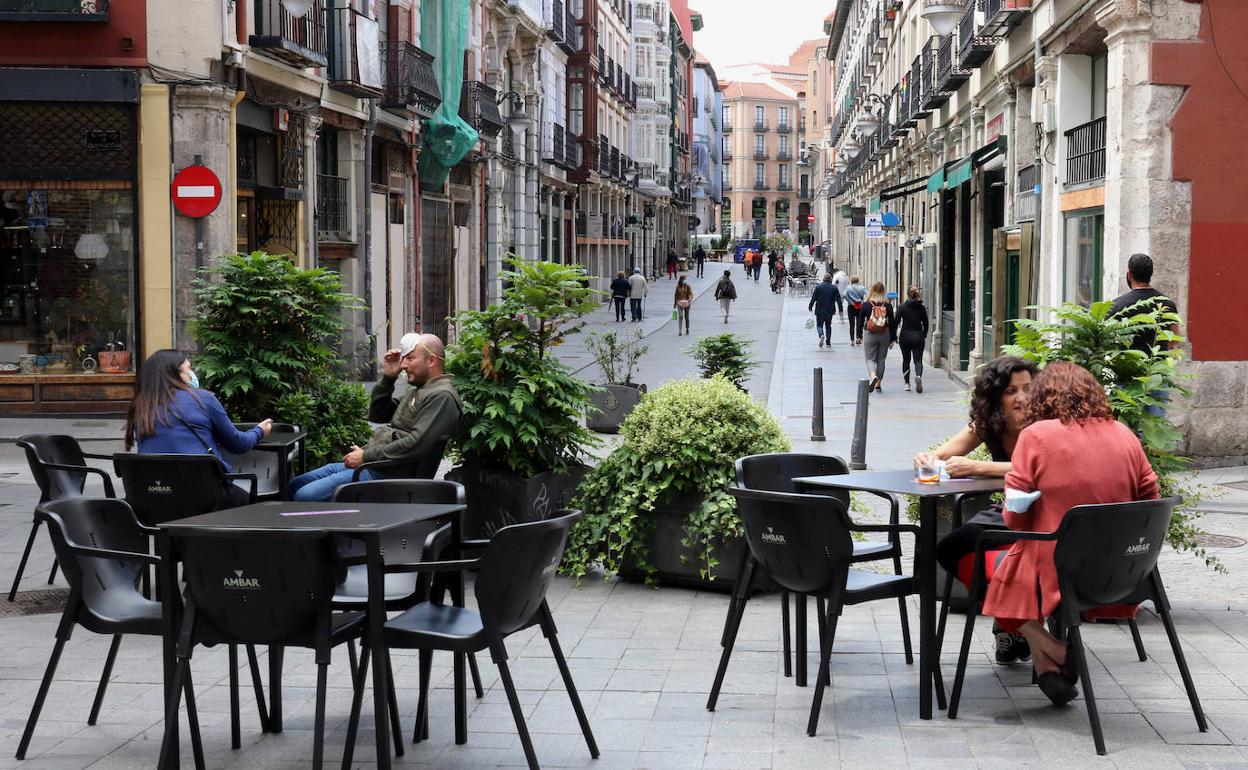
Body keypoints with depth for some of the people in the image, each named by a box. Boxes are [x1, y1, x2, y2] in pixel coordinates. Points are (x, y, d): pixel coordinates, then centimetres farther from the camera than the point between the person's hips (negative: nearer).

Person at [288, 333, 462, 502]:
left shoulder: (441, 396, -14)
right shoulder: (418, 390, 19)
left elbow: (416, 444, -25)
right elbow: (376, 415, 23)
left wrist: (366, 456, -17)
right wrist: (388, 378, 8)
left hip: (386, 474, -11)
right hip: (367, 464, 11)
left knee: (304, 497, -20)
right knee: (294, 486, 11)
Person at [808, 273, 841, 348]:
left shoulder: (818, 287, -7)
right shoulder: (834, 288, -2)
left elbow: (814, 298, -5)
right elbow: (838, 299, 1)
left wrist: (810, 306, 7)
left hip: (820, 310, -2)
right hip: (830, 311, 2)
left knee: (819, 324, 5)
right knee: (828, 326, 14)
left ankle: (821, 335, -26)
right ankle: (828, 342, 15)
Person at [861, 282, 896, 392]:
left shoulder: (866, 304, -6)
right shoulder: (887, 305, -4)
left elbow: (860, 322, 1)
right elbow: (892, 323, -2)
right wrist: (892, 339, 6)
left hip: (870, 335, -2)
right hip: (884, 335, 2)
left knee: (870, 358, 4)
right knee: (881, 359, 12)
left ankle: (873, 376, -25)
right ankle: (878, 384, 16)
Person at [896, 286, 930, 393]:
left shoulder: (902, 307, -5)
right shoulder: (921, 308, 0)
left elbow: (897, 322, -6)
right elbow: (925, 324, 5)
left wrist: (895, 336, 3)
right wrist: (924, 336, 17)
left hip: (905, 336, 0)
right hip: (918, 336, 0)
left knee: (906, 360, 14)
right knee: (918, 360, 2)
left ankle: (907, 383, 13)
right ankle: (918, 376, -28)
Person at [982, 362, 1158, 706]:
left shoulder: (1036, 436, -9)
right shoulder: (1124, 435, 3)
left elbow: (1014, 516, -9)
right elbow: (1150, 499, 10)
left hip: (1056, 572, -5)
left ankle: (1052, 654, 0)